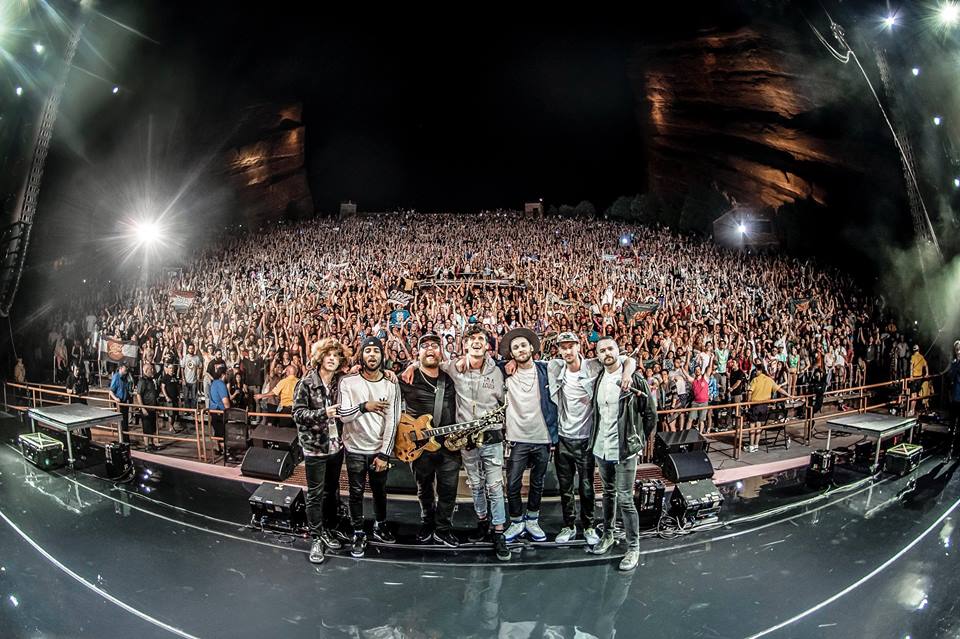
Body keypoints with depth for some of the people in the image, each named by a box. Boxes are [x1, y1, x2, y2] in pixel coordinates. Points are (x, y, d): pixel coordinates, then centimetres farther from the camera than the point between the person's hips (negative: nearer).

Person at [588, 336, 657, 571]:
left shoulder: (634, 380, -11)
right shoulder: (598, 380, 6)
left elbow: (651, 414, -6)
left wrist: (640, 440, 0)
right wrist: (596, 438, 13)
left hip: (624, 450, -6)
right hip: (601, 448, 6)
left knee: (624, 499, -4)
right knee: (608, 493, 19)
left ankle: (633, 547, 7)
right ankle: (608, 535, 34)